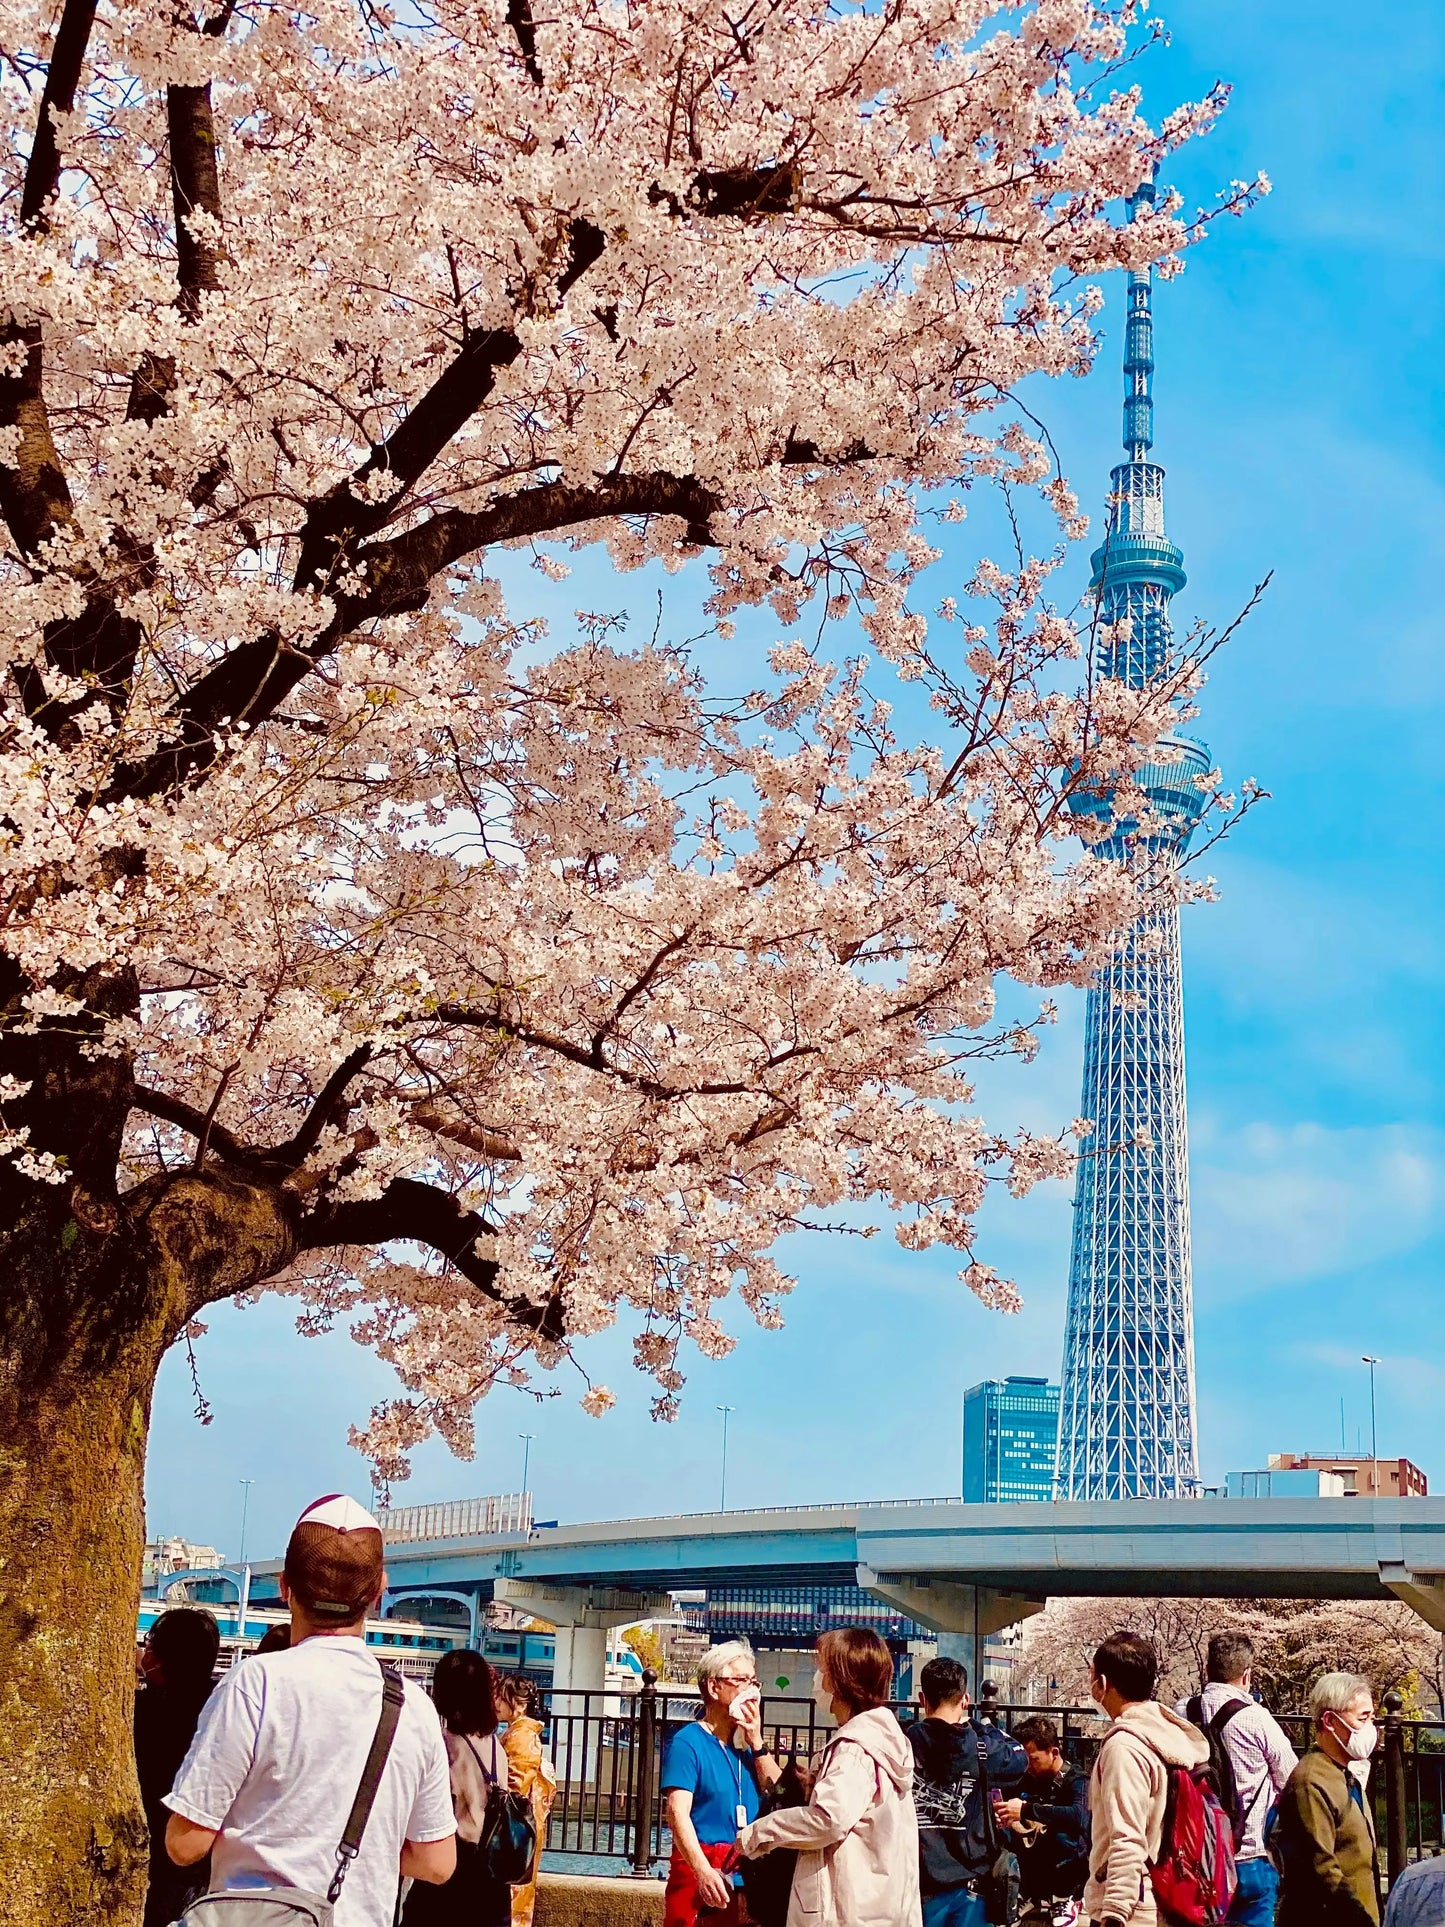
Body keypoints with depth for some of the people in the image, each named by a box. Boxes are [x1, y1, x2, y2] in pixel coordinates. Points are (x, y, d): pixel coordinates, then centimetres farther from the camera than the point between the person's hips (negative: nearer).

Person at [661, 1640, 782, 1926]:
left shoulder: (745, 1740, 9)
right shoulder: (688, 1742, -9)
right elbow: (677, 1813, -18)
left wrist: (756, 1743, -5)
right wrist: (703, 1870, -29)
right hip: (699, 1865, -5)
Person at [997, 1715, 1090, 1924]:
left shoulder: (1076, 1781, -14)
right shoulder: (1028, 1780, 5)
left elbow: (1079, 1816, -35)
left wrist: (1026, 1810, -37)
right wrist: (1001, 1817, -14)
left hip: (1074, 1866, -6)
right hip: (1036, 1871, 6)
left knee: (1061, 1834, -33)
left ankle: (1065, 1898, -10)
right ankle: (1031, 1897, 0)